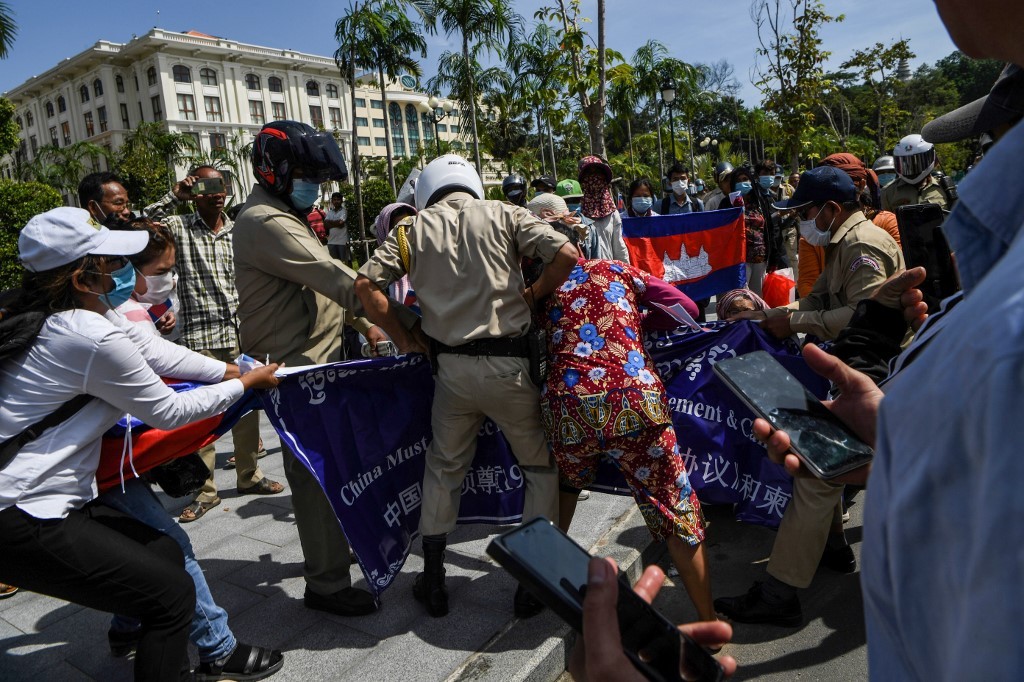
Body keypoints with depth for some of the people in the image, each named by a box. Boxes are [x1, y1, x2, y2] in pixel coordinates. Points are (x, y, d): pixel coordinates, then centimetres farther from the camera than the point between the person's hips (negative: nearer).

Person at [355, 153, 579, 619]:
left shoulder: (415, 228, 8)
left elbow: (366, 285, 1)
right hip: (508, 363, -2)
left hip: (451, 368, 2)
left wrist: (402, 337, 10)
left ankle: (433, 581, 30)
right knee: (541, 466, 16)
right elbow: (566, 255, -8)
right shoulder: (503, 214, 4)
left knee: (443, 470, 21)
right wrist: (532, 295, 6)